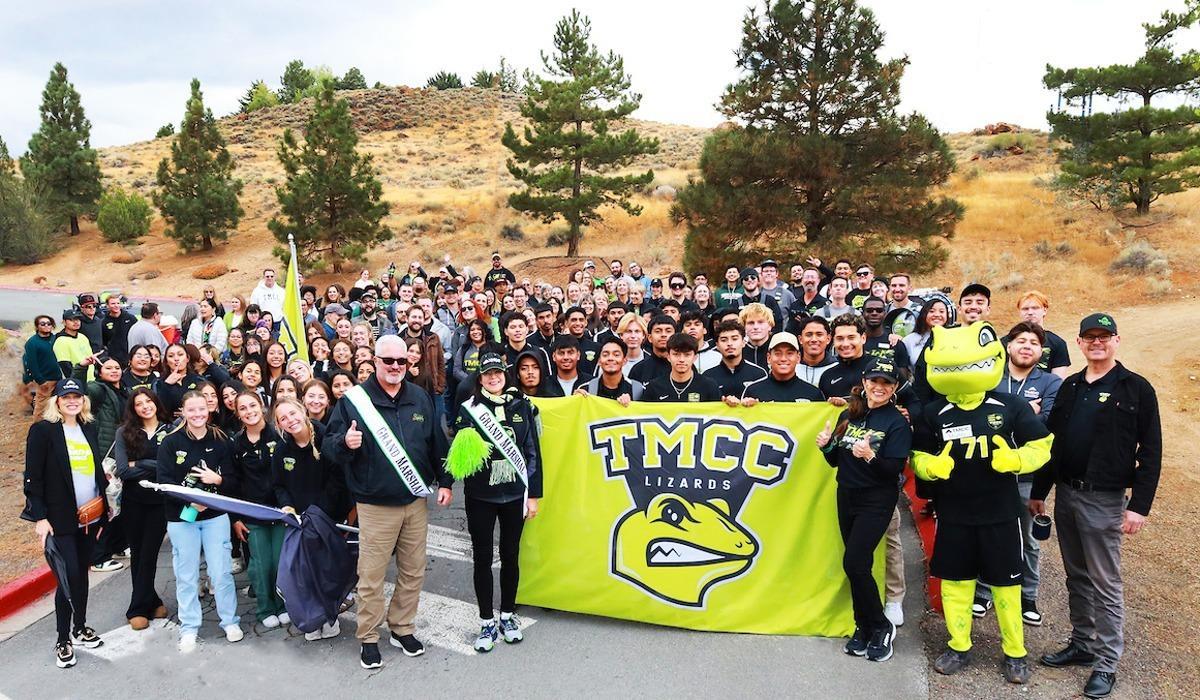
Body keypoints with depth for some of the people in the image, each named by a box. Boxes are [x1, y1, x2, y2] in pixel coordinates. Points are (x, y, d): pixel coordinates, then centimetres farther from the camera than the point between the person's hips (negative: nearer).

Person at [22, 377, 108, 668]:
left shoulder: (89, 428, 8)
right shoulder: (43, 430, -8)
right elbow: (33, 476, -10)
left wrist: (103, 512, 13)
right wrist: (40, 517, -14)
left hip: (90, 516, 5)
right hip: (60, 519, -5)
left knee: (82, 573, 15)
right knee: (69, 577, -7)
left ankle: (80, 628, 29)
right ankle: (63, 640, 8)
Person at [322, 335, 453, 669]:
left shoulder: (421, 398, 7)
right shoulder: (354, 400, -6)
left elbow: (437, 442, 13)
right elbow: (328, 444, -6)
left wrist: (444, 482, 10)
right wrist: (345, 443, -28)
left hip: (416, 501, 4)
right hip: (375, 505, -4)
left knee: (413, 571, 13)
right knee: (371, 575, 1)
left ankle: (402, 628, 30)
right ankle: (368, 638, 18)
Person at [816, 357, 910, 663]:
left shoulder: (897, 422, -8)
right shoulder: (849, 415, 7)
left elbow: (894, 469, -15)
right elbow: (835, 460, 12)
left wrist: (870, 456, -32)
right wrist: (826, 445, -8)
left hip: (877, 501, -5)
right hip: (846, 497, 6)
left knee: (854, 563, -12)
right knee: (858, 565, 11)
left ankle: (881, 627, 8)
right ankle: (864, 627, 24)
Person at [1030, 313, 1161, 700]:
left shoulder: (1136, 388, -6)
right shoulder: (1070, 386, 10)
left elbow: (1150, 451, -9)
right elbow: (1052, 442, 13)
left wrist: (1139, 505, -14)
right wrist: (1039, 491, 13)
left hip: (1104, 499, -5)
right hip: (1066, 494, 6)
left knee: (1105, 584, 1)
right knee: (1077, 577, 15)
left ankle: (1107, 663, 10)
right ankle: (1082, 645, 28)